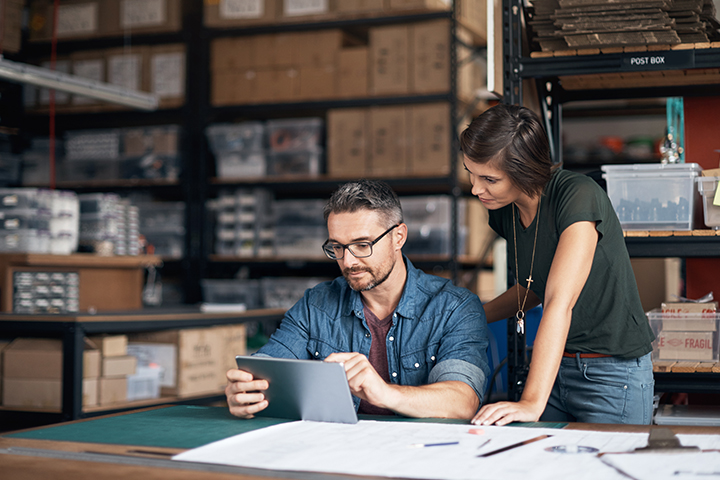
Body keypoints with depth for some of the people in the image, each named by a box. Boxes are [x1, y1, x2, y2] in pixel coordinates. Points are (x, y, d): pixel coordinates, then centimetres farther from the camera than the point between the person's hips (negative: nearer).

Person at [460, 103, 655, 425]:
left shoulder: (578, 197, -23)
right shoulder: (505, 210, 1)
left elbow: (560, 302, -32)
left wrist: (532, 402, -38)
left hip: (613, 372, -7)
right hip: (557, 365, 7)